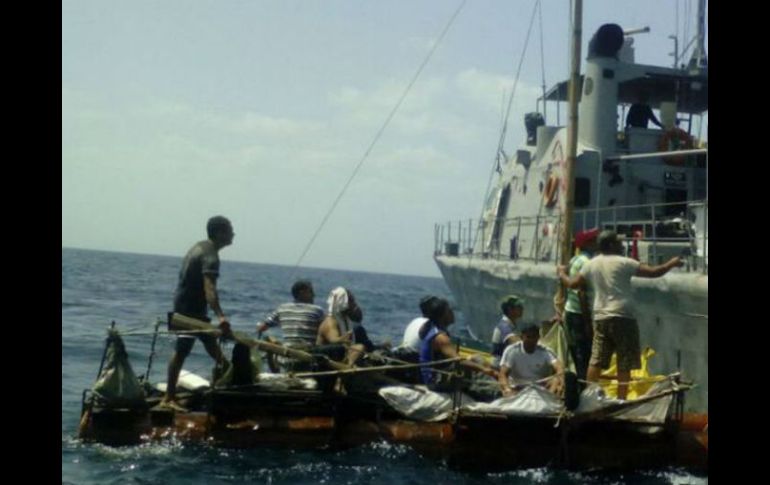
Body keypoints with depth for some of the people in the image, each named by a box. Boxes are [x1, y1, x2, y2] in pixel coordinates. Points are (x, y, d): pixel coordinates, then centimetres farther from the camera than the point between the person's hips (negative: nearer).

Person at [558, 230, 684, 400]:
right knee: (624, 364, 1)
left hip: (600, 318, 6)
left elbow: (572, 284, 16)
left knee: (596, 361, 9)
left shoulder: (591, 265, 8)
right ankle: (621, 400, 1)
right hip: (621, 318, -6)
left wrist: (562, 274, 36)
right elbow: (654, 272, -9)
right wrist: (672, 263, 6)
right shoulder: (623, 263, -8)